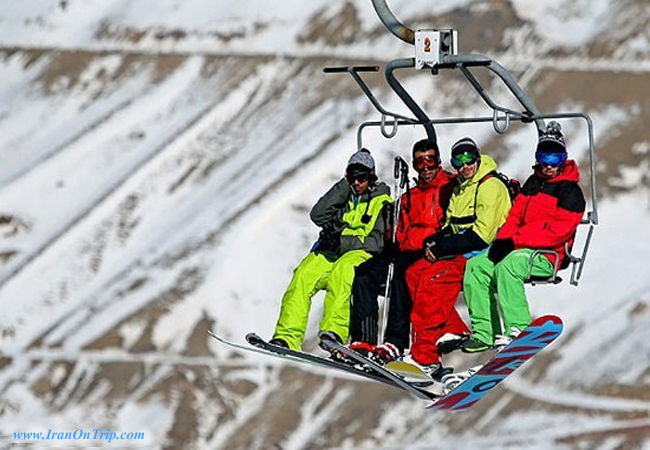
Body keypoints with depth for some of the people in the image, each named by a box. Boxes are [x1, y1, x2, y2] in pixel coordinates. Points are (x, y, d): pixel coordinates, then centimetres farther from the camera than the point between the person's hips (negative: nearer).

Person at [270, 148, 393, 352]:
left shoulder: (382, 203, 9)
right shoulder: (345, 198, 24)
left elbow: (379, 241, -5)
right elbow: (318, 215, 6)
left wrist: (343, 241, -16)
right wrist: (344, 186, 5)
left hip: (361, 255, -4)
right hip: (330, 254, 4)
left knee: (342, 271, -39)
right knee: (304, 275, -27)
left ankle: (334, 331, -52)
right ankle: (287, 337, -36)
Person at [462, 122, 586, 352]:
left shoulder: (570, 192, -6)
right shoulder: (533, 183, 18)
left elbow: (558, 231, -15)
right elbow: (515, 216, 18)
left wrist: (515, 240, -17)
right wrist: (502, 241, -3)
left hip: (548, 256, -8)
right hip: (520, 249, 8)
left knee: (507, 267, -34)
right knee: (476, 266, -7)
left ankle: (519, 330, -35)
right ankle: (484, 333, -13)